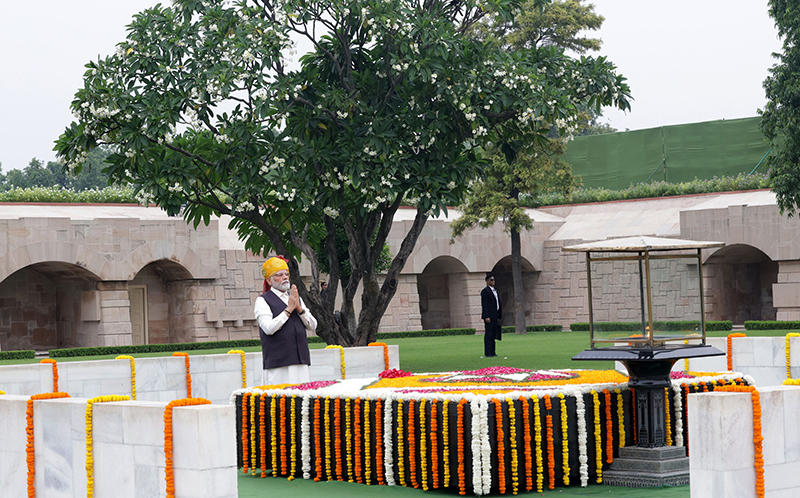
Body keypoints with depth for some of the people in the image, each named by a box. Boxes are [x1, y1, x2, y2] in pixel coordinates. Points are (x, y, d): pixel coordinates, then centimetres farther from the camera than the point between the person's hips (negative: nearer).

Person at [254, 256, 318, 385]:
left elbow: (312, 326, 12)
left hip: (301, 361, 6)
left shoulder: (296, 299, 19)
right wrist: (289, 309, -9)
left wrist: (299, 308, -3)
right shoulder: (262, 301, 1)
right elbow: (269, 328, -13)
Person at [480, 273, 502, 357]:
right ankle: (487, 353, -8)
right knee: (488, 334, -8)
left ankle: (492, 352, 13)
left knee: (493, 335, 9)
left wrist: (499, 316, 17)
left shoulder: (495, 291, 19)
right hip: (489, 316, -8)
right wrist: (486, 317, -20)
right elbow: (484, 305, -13)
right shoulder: (485, 291, -8)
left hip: (495, 317, 8)